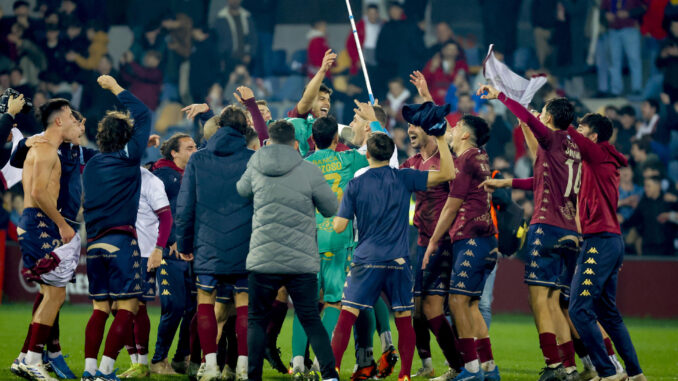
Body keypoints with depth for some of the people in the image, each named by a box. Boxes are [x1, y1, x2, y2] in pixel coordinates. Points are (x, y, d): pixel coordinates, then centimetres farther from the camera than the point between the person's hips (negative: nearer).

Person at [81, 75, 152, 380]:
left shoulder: (91, 165, 11)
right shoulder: (127, 158, -4)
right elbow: (144, 115, 2)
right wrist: (115, 88, 9)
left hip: (94, 242, 6)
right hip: (121, 240, -6)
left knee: (100, 307, 11)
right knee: (127, 307, -4)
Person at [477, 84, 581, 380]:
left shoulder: (553, 139, -3)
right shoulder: (572, 147, 19)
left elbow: (528, 118, -18)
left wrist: (499, 96, -7)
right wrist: (507, 183, 35)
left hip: (547, 227, -8)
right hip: (569, 232, 8)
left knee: (539, 299, -8)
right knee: (552, 303, 10)